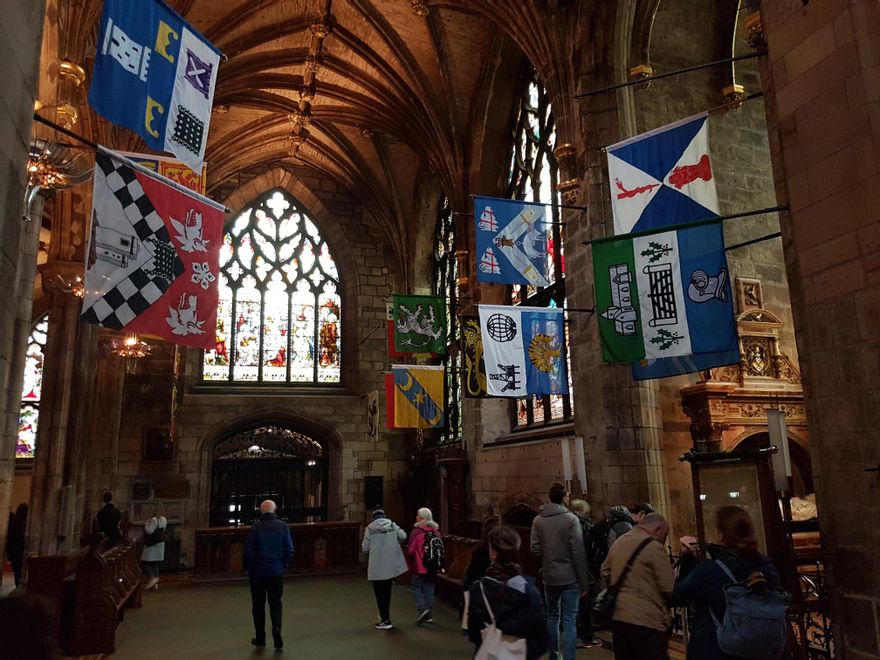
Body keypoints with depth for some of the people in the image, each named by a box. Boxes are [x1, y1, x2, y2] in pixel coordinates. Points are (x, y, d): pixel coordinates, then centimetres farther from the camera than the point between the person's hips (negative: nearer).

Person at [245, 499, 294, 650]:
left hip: (258, 572, -1)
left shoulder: (255, 527, -9)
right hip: (277, 571, 1)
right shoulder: (283, 526, -3)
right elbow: (289, 550, -3)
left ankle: (260, 637, 18)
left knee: (258, 604, 12)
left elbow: (249, 551, -9)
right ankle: (276, 628, -9)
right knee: (275, 602, 14)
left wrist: (249, 568, 5)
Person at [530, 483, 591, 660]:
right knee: (570, 620, 1)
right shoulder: (571, 519, -12)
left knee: (552, 617, 18)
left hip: (549, 576, 4)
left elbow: (535, 548, -4)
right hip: (570, 577, -4)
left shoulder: (538, 520, -2)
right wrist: (584, 581, -8)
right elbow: (578, 552, -13)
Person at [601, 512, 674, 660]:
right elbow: (670, 588, -13)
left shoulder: (618, 542, 11)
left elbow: (605, 573, 19)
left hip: (618, 617, 8)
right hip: (646, 621, -8)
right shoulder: (654, 547, -13)